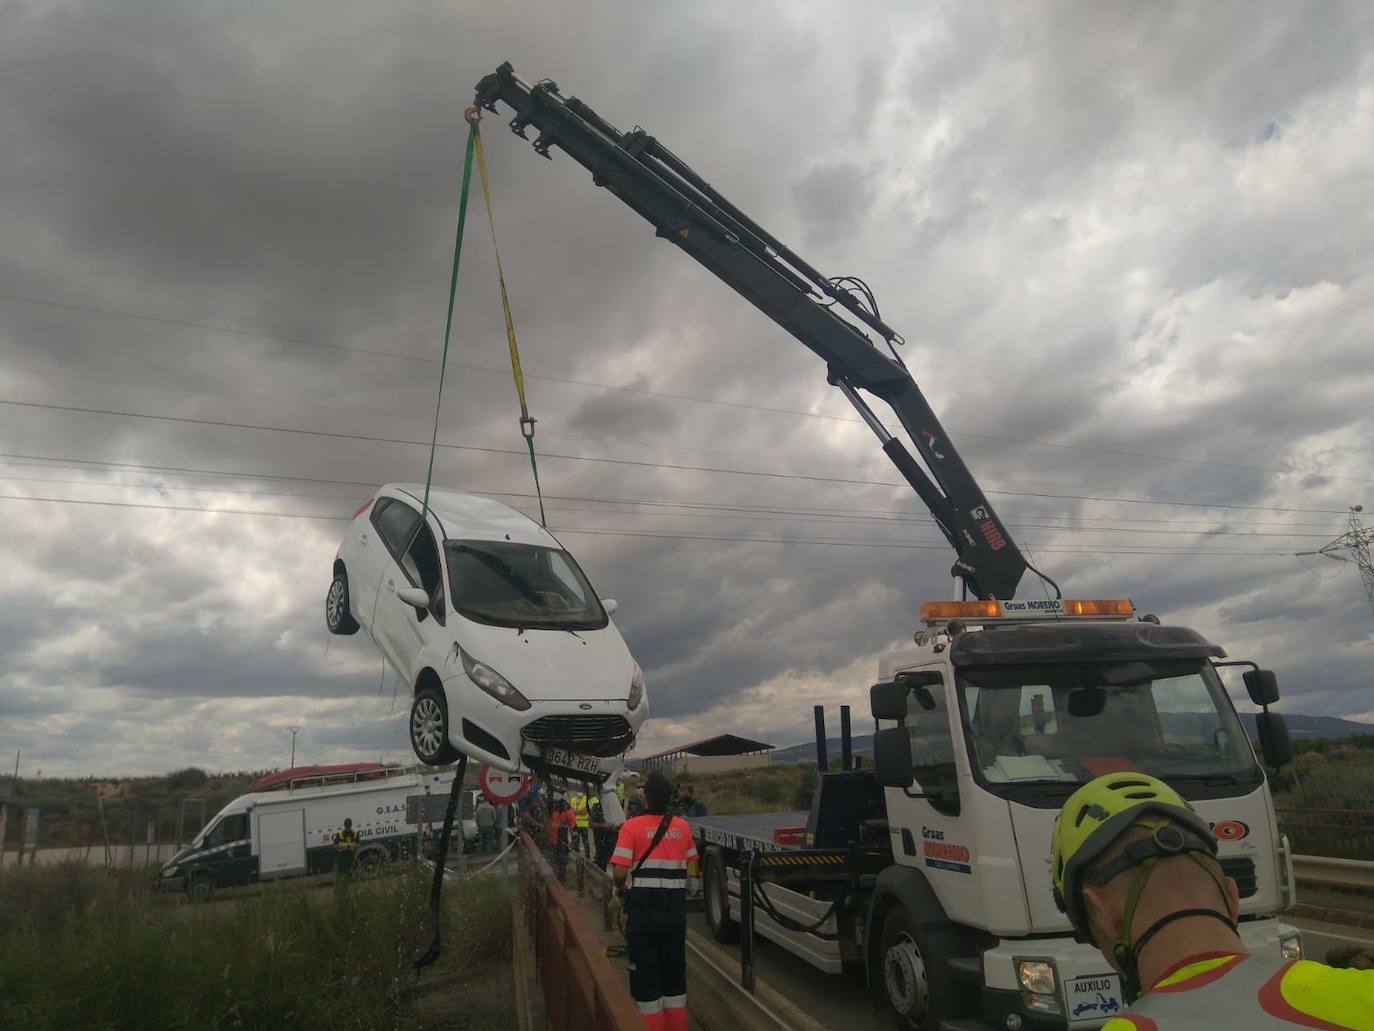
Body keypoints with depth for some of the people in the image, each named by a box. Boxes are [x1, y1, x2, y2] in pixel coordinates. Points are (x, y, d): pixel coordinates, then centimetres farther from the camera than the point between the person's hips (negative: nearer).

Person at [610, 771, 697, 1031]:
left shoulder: (632, 826, -11)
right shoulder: (682, 826, 1)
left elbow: (619, 873, -16)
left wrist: (620, 888, 4)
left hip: (644, 911, -4)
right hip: (675, 910, 4)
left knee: (645, 976, 9)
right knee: (675, 973, 19)